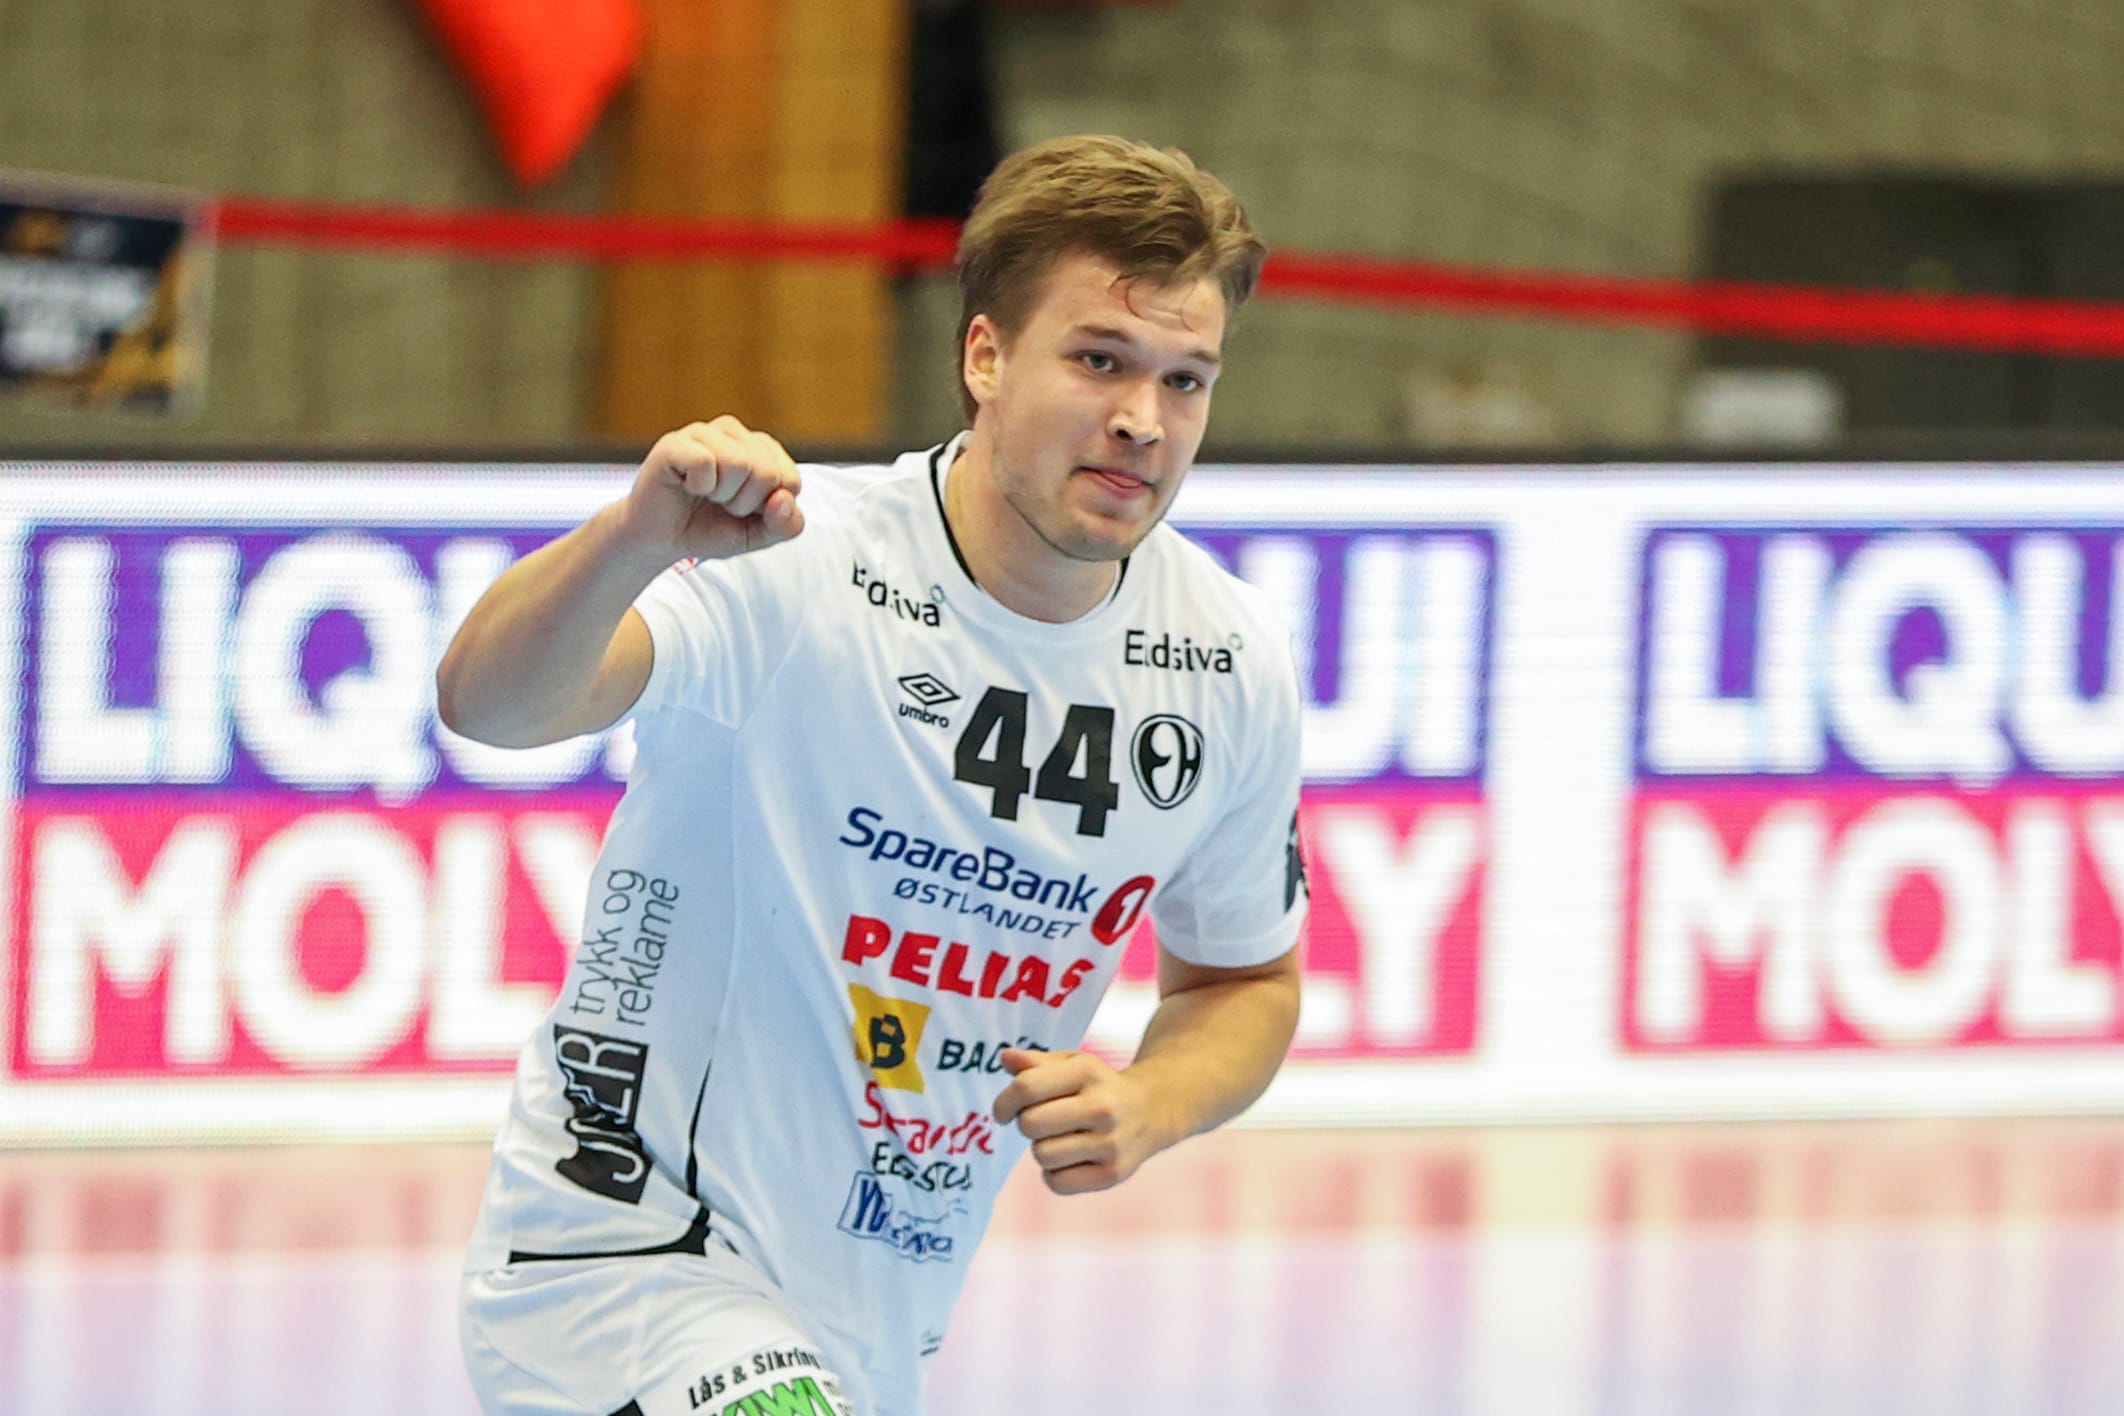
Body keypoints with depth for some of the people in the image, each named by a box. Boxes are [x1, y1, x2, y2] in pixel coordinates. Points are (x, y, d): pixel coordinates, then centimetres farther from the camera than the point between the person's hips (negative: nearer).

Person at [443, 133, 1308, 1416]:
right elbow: (487, 705, -38)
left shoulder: (1232, 664, -3)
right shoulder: (798, 568, -22)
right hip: (630, 1251, -7)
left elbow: (1246, 979, 14)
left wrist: (1148, 1106, -9)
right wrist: (633, 541, -58)